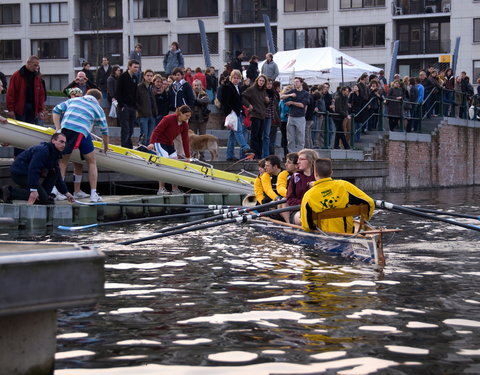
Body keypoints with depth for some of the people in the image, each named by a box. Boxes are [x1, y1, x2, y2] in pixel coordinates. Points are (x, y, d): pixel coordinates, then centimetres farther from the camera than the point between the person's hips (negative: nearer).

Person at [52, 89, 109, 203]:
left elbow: (56, 110, 18)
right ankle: (93, 194, 11)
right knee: (92, 162, 14)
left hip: (65, 129, 2)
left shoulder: (73, 100, 27)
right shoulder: (98, 108, 21)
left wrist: (58, 129, 14)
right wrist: (106, 147, 35)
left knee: (63, 161, 16)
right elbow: (104, 131, 22)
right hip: (82, 132, -2)